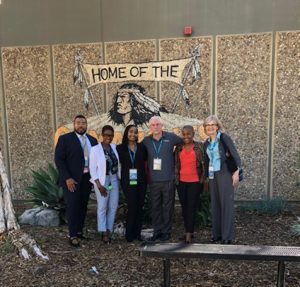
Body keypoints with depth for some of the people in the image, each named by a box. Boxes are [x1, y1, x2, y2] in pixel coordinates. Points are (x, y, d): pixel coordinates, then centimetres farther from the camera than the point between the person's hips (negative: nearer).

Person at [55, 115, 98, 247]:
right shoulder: (65, 139, -4)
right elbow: (59, 159, -9)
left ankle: (79, 232, 24)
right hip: (71, 179, -5)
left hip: (87, 178, 5)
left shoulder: (92, 140, 10)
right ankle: (73, 235, 10)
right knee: (72, 207, 0)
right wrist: (67, 178, -16)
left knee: (82, 206, 11)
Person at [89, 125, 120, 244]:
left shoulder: (114, 147, 2)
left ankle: (109, 230, 21)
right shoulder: (95, 149, -11)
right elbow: (92, 168, -10)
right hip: (102, 181, -5)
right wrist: (99, 185, -14)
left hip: (114, 180, 5)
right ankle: (104, 232, 17)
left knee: (113, 206, 7)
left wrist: (119, 178, 7)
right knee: (102, 207, 5)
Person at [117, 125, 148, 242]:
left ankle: (137, 233, 19)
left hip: (141, 181, 3)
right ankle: (129, 234, 12)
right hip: (128, 182, -2)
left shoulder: (142, 147, 6)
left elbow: (145, 162, 10)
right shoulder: (120, 148, 1)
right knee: (132, 207, -3)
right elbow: (119, 163, 4)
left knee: (139, 207, 7)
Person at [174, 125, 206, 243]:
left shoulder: (199, 146, -1)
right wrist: (176, 180, 8)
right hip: (181, 182, 4)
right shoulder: (178, 147, 7)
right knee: (184, 207, 9)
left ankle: (189, 234, 1)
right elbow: (176, 164, 11)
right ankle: (189, 231, 22)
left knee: (192, 207, -3)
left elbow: (204, 164, 0)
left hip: (195, 182, -3)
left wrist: (203, 180, -3)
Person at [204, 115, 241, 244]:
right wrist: (206, 177, 18)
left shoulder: (224, 138, -6)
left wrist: (236, 172, -18)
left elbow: (235, 155, -11)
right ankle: (217, 234, 19)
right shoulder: (206, 143, 12)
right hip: (212, 176, 6)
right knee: (215, 205, 9)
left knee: (226, 204, -2)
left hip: (225, 174, -6)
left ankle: (228, 236, 5)